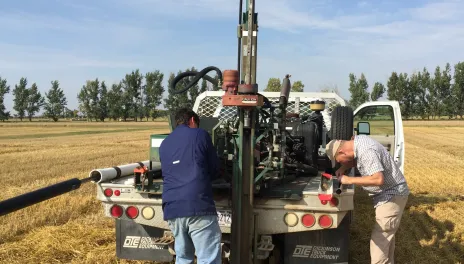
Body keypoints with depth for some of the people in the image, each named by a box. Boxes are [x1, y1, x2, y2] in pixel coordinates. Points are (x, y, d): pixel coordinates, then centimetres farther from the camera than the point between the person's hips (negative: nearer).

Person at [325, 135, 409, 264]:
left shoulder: (366, 152, -29)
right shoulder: (358, 140, 1)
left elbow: (378, 179, -37)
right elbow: (356, 161, 20)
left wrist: (349, 180, -29)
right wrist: (343, 168, 1)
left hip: (392, 196, -10)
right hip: (389, 195, 10)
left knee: (379, 240, -9)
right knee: (386, 236, 22)